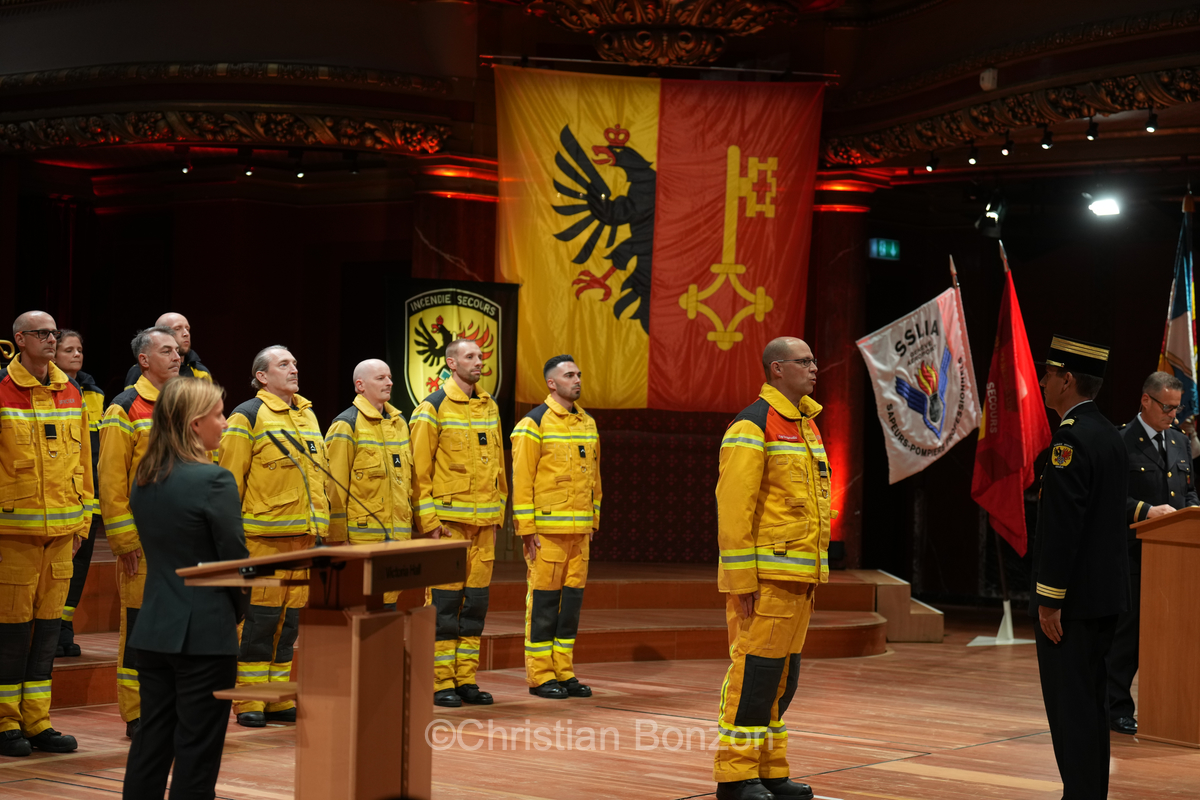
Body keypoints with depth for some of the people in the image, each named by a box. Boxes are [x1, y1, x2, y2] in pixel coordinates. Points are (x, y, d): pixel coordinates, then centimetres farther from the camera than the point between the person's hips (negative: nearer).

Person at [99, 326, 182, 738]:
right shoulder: (126, 408, -5)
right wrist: (124, 538, -13)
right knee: (140, 625, -2)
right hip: (143, 537, -6)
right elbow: (111, 478, -9)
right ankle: (138, 715, 4)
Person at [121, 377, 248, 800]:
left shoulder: (144, 480, 7)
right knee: (196, 751, 1)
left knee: (150, 744, 12)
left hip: (153, 629, 7)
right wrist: (235, 609, 5)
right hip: (205, 633, -7)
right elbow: (236, 559, -12)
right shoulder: (214, 480, -15)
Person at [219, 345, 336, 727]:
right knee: (258, 617, -5)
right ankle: (248, 702, 2)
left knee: (289, 619, 10)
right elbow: (229, 477, -8)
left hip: (304, 535, 7)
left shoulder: (308, 416, 18)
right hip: (263, 535, -7)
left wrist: (322, 525, 19)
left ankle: (279, 699, 16)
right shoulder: (248, 416, -5)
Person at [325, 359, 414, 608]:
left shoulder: (399, 423, 16)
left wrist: (411, 520, 21)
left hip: (398, 532, 7)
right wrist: (338, 536, -12)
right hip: (363, 535, -7)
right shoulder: (346, 426, -7)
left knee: (389, 599, 9)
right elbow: (334, 487, -10)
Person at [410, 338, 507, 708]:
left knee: (475, 601, 8)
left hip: (484, 522, 6)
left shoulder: (490, 407, 13)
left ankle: (466, 679, 14)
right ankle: (441, 682, 2)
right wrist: (429, 520, -14)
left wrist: (498, 512, 15)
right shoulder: (433, 409, -6)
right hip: (448, 519, -6)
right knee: (444, 601, -3)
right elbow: (419, 469, -9)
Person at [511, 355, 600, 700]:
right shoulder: (535, 423, -8)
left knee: (572, 599, 8)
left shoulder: (588, 424, 14)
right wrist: (526, 529, -14)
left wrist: (593, 522, 16)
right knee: (544, 599, -3)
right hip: (548, 529, -7)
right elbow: (522, 479, -11)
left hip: (579, 529, 7)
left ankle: (564, 672, 15)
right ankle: (540, 676, 3)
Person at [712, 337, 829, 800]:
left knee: (782, 675, 11)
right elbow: (733, 506, -16)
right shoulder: (752, 428, -12)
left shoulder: (806, 426, 17)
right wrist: (741, 580, -19)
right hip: (765, 575, -9)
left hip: (799, 576, 9)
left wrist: (813, 579, 19)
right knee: (754, 670, -7)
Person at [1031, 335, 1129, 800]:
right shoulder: (1110, 435, 12)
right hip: (1106, 593, 9)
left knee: (1070, 706, -5)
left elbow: (1063, 525, -21)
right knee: (1089, 704, 14)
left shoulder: (1071, 438, -17)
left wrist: (1049, 600, -18)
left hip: (1072, 598, -9)